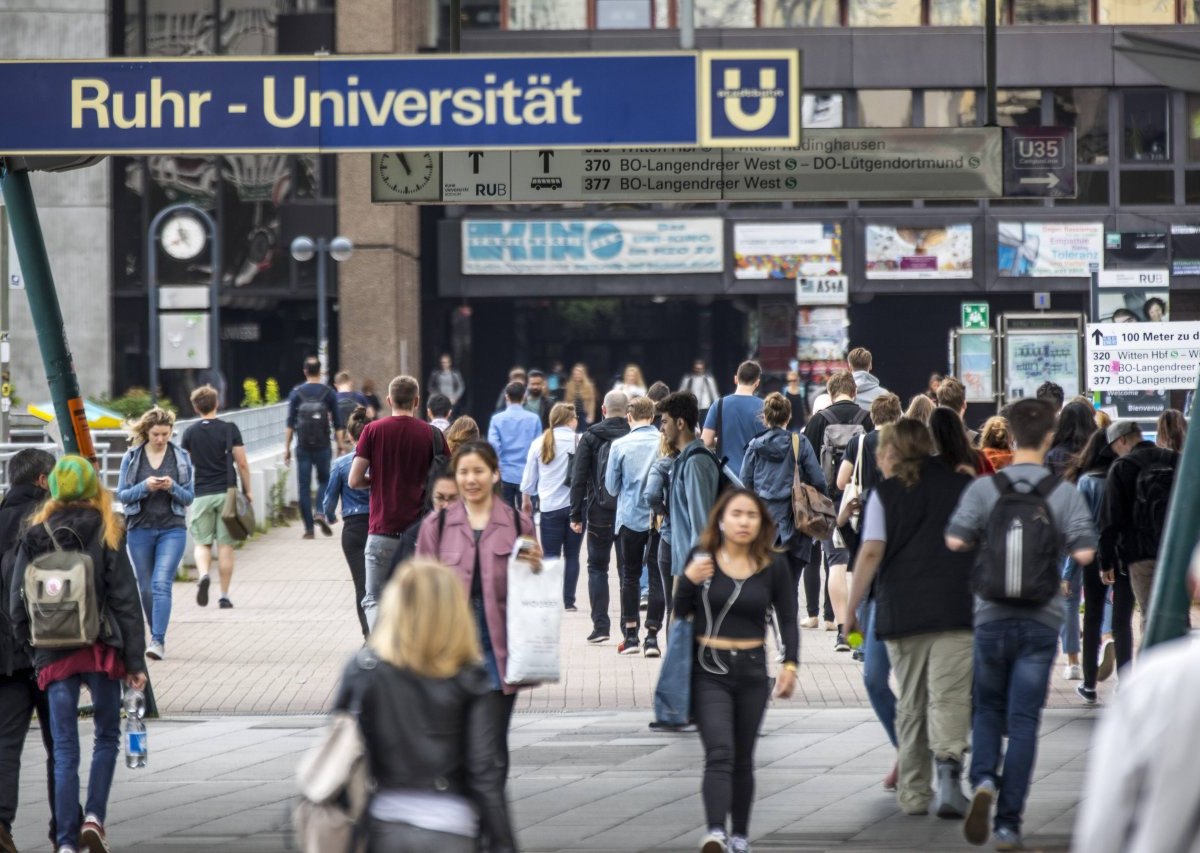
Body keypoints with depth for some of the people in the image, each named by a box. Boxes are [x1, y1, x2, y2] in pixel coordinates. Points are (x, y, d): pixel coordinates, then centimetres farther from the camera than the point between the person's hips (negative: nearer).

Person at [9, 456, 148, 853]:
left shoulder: (35, 535, 2)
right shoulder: (106, 534, -4)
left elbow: (17, 601, 2)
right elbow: (126, 600, -5)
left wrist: (28, 645, 12)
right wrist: (135, 661, -2)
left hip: (54, 656, 2)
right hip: (101, 651, -2)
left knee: (64, 749, 6)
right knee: (107, 737, 14)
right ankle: (94, 817, -3)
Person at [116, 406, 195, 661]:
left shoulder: (182, 457, 3)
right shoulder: (132, 457, 3)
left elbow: (189, 497, 5)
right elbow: (122, 495, 2)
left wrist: (172, 487, -15)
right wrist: (145, 487, -16)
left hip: (172, 528, -2)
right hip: (140, 528, 2)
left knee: (161, 584, -16)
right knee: (146, 588, 8)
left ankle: (157, 641, -20)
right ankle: (157, 636, 25)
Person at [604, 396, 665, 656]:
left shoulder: (620, 445, -7)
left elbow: (611, 486, 0)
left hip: (630, 518, 0)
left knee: (630, 576, 14)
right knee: (657, 578, 5)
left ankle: (631, 635, 14)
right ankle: (652, 636, 1)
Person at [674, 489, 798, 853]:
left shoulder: (774, 566, 1)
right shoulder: (701, 557, -1)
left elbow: (788, 619, 5)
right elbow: (680, 613, 3)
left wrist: (790, 663, -8)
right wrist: (689, 580, -16)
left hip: (752, 671, 2)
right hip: (709, 670, -2)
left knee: (742, 759, 11)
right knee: (719, 754, -16)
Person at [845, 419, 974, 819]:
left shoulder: (885, 492, 3)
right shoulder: (963, 485, 10)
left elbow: (871, 552, -5)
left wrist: (851, 607, 0)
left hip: (902, 609, 0)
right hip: (957, 607, 0)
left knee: (910, 704, 10)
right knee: (949, 696, -7)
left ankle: (914, 791, 12)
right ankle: (949, 771, -28)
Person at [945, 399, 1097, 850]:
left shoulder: (984, 488, -5)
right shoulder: (1065, 492, -6)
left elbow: (955, 540, -14)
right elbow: (1084, 552, -14)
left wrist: (985, 542, 7)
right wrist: (1055, 542, 8)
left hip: (992, 615, 1)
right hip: (1041, 620, -1)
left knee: (988, 707, 18)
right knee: (1023, 720, 3)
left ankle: (983, 781, -9)